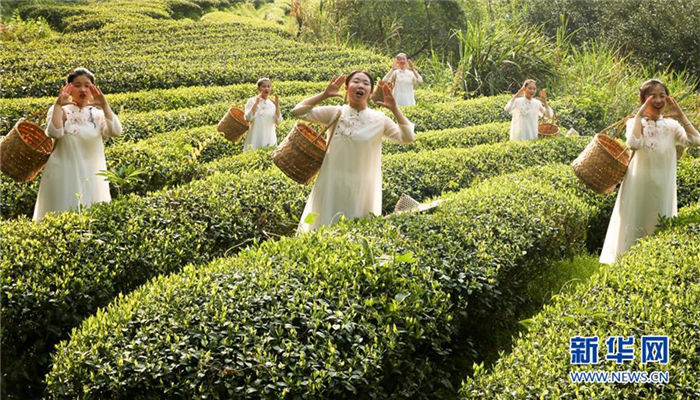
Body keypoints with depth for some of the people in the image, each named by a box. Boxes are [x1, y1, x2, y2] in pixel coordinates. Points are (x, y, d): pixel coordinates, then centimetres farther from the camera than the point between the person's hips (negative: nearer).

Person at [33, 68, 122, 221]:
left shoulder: (98, 113, 8)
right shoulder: (60, 110, 2)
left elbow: (115, 131, -12)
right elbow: (55, 132, -18)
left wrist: (104, 105, -16)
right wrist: (58, 104, -17)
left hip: (92, 175, 2)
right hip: (64, 174, -2)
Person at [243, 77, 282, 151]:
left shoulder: (272, 104, 8)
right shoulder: (252, 101, 2)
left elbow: (278, 121, -1)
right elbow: (248, 118, -11)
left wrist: (277, 105, -10)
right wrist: (256, 103, -15)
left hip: (270, 140, 3)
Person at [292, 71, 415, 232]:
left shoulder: (379, 119, 0)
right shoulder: (335, 113, -2)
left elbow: (408, 138, -7)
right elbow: (298, 111, -7)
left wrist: (395, 110, -15)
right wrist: (324, 95, -15)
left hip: (363, 187, 1)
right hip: (333, 183, 0)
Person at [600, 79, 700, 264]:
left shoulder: (672, 125, 4)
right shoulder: (635, 122, 0)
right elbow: (634, 144, -23)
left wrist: (680, 115, -12)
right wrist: (640, 114, -16)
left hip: (663, 187, 2)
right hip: (639, 185, -2)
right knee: (635, 226, 3)